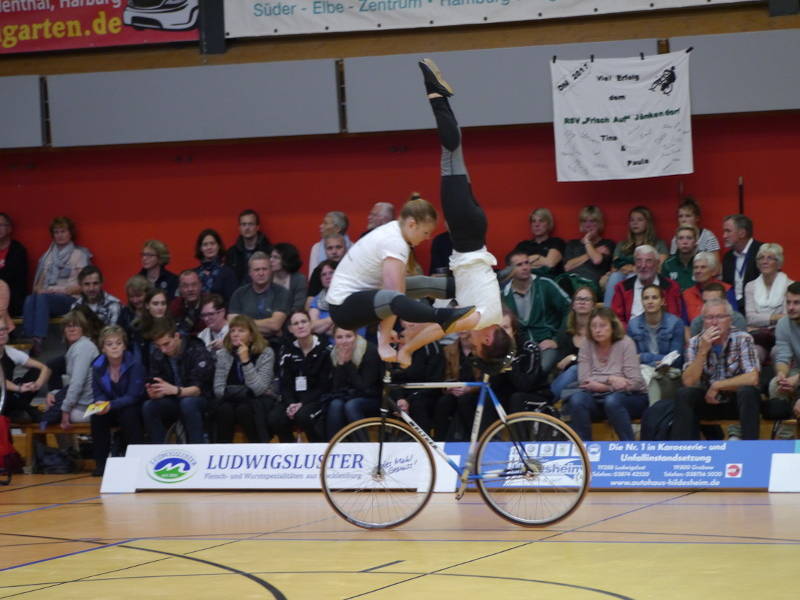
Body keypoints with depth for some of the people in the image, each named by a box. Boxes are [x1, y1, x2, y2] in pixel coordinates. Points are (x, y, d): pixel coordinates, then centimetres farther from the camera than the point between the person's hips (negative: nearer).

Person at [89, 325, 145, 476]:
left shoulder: (135, 365, -18)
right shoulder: (98, 366, -5)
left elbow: (133, 396, -23)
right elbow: (98, 394, -3)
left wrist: (111, 405, -39)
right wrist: (100, 402, -28)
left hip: (133, 409, -3)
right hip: (111, 412, 3)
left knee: (128, 414, -34)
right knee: (97, 417, -25)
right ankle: (101, 462, -16)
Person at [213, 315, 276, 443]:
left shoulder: (266, 353, -10)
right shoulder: (223, 354, 0)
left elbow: (259, 389, -21)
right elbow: (218, 389, -6)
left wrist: (245, 361, -26)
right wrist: (244, 392, -17)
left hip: (259, 400, -3)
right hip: (232, 399, 3)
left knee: (244, 409, -35)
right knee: (224, 409, -31)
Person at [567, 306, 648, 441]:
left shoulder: (625, 344, -8)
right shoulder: (587, 345, 2)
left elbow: (634, 383, -15)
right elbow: (584, 380, -7)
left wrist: (598, 384, -17)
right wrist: (610, 380, -19)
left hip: (631, 398, -3)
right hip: (599, 398, 3)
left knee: (612, 401, -36)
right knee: (577, 399, -27)